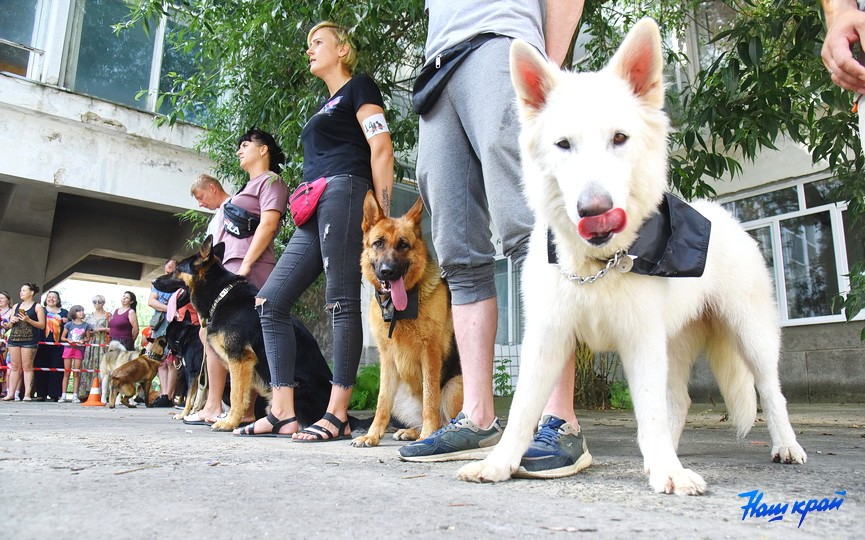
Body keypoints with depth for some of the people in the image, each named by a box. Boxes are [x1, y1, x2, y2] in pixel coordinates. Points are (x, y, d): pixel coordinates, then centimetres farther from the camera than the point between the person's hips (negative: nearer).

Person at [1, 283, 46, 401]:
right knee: (15, 367, 5)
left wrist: (28, 320, -14)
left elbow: (42, 325, -2)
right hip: (14, 338, 5)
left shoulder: (37, 307, 4)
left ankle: (27, 394, -5)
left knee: (27, 367, -5)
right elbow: (10, 325, 23)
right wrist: (11, 322, 0)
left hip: (29, 340, -5)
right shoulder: (16, 306, 18)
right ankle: (11, 393, 7)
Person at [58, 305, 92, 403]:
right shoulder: (69, 324, 2)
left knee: (76, 373, 1)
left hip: (79, 350, 1)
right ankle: (63, 396, 6)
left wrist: (83, 341, -10)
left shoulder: (86, 325, 6)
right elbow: (62, 337, 6)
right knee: (66, 373, 3)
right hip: (69, 348, -1)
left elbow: (88, 338, 11)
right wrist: (68, 340, -14)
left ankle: (75, 396, 3)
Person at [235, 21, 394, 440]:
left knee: (342, 302, -12)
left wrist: (381, 215, -13)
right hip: (314, 212, 10)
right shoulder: (326, 106, 32)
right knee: (270, 301, 2)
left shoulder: (359, 87, 7)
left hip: (344, 192, -9)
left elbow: (382, 150, -5)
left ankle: (337, 415, -9)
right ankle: (283, 412, 1)